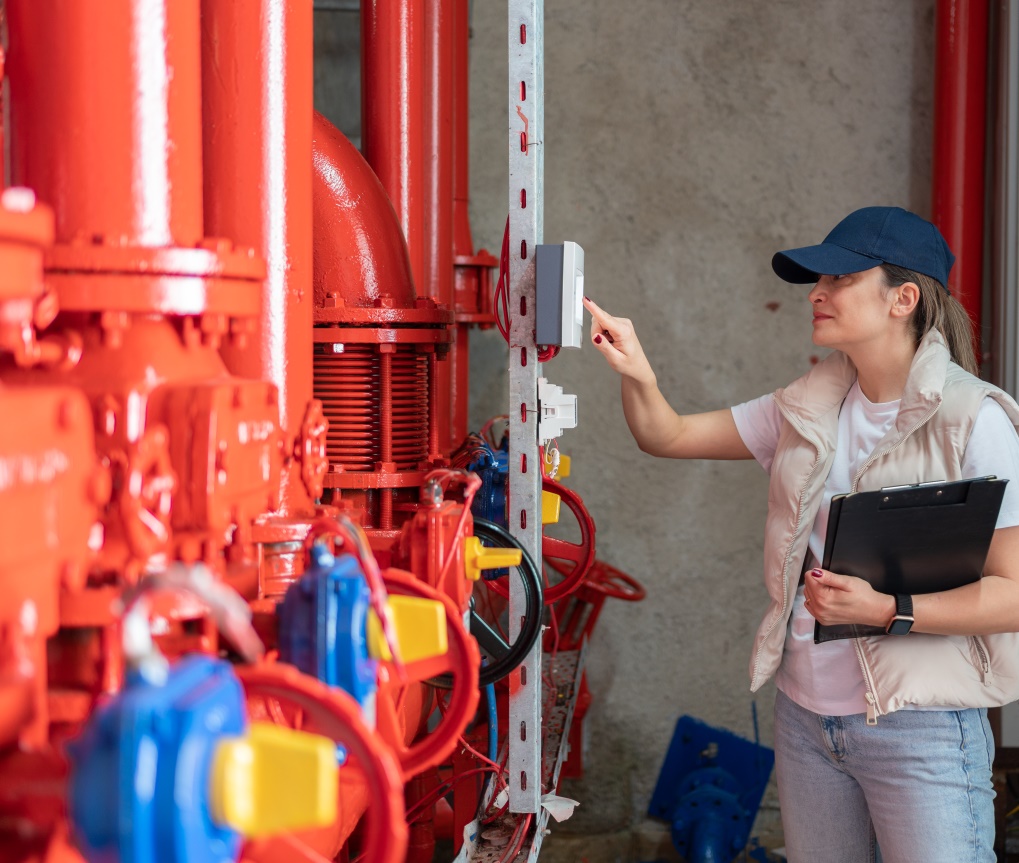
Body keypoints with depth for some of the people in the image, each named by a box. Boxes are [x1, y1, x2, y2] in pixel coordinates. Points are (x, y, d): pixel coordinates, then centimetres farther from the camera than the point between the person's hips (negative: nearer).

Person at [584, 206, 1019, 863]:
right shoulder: (809, 409, 7)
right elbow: (667, 437, 11)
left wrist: (886, 610, -26)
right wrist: (639, 376, -10)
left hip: (921, 728, -6)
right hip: (806, 711, 6)